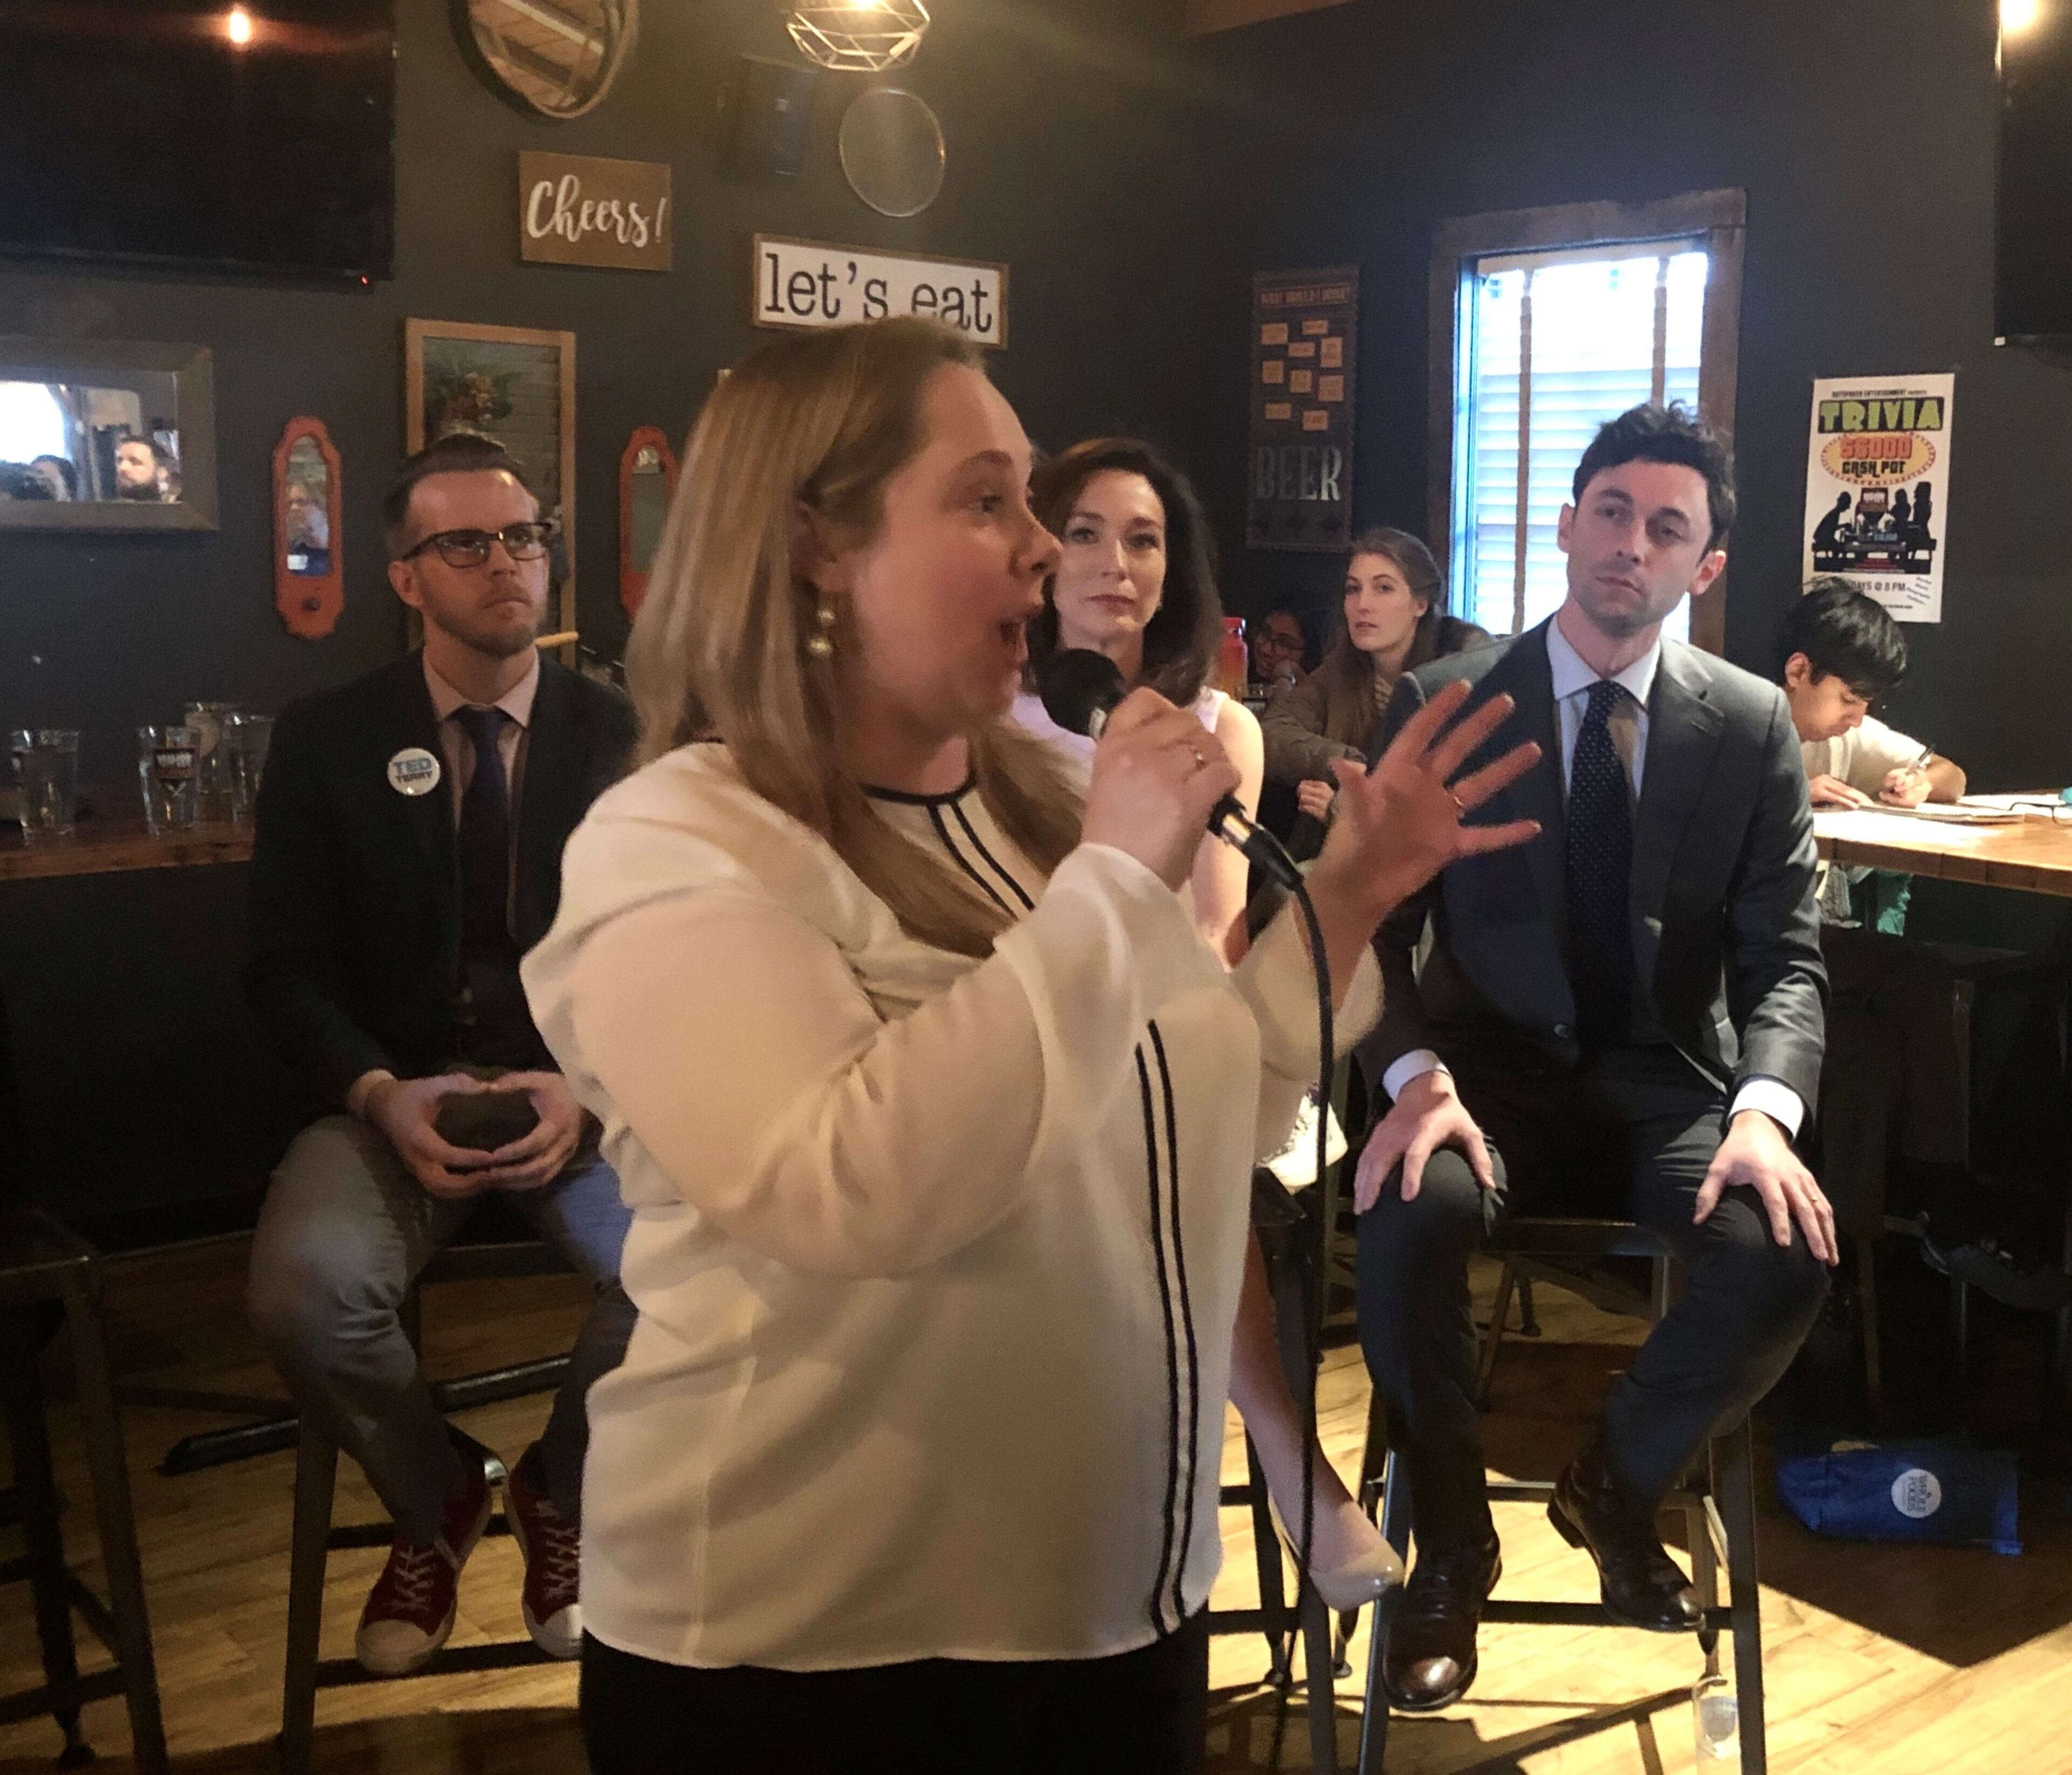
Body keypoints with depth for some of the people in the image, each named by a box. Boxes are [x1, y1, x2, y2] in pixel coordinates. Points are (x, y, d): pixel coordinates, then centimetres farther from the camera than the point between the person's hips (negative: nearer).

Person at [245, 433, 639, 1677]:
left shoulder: (622, 735, 3)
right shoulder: (326, 739, 3)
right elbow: (288, 968, 0)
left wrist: (594, 1087, -19)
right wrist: (382, 1094, -19)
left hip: (586, 1092, 0)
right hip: (400, 1098, 0)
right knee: (307, 1287, -30)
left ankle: (559, 1494, 6)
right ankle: (434, 1502, 5)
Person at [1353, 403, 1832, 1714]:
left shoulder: (1753, 725, 4)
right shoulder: (1442, 704, -1)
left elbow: (1786, 953, 1)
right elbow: (1375, 928, -4)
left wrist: (1764, 1110, -20)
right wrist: (1415, 1078, -24)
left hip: (1674, 1083, 2)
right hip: (1494, 1070, -1)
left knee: (1790, 1253, -28)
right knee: (1411, 1220, -34)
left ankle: (1616, 1486, 6)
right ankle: (1453, 1544, -5)